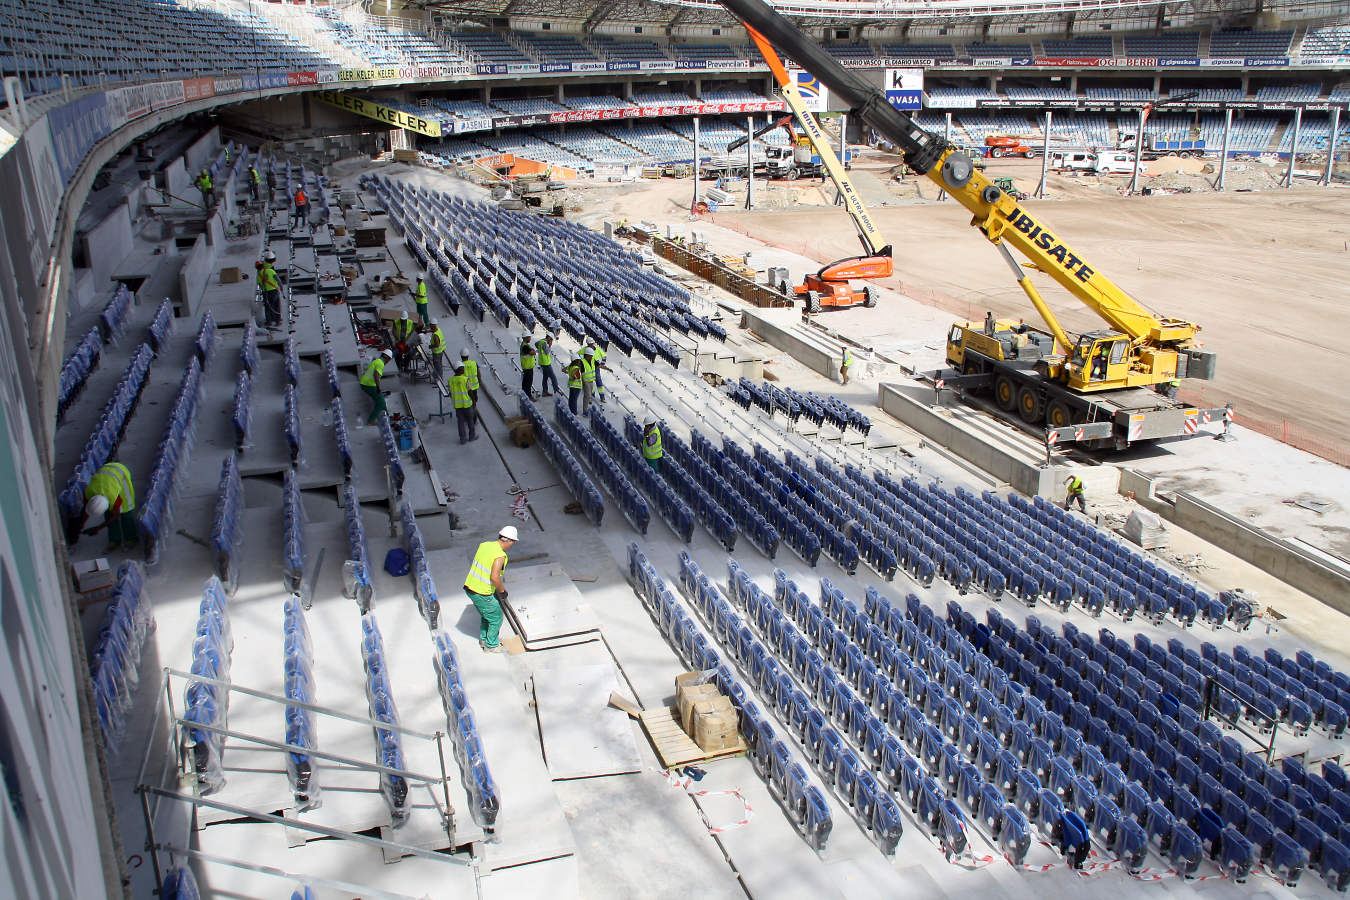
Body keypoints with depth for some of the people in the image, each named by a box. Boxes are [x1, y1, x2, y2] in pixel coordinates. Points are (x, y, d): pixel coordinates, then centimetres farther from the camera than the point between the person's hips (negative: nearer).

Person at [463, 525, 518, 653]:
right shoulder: (500, 555, -22)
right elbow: (494, 577, -30)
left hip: (469, 587, 8)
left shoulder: (484, 545, 2)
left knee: (486, 615, 29)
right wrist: (502, 591, -12)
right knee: (496, 618, 14)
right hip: (482, 594, -8)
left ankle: (484, 639, 44)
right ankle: (491, 645, 28)